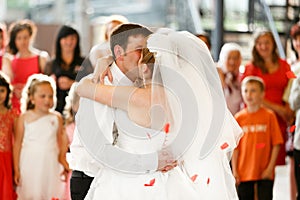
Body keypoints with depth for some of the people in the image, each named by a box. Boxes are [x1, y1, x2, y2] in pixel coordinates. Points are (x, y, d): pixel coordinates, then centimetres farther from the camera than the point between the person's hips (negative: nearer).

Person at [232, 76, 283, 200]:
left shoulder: (269, 116, -2)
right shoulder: (239, 118, 2)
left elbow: (276, 144, -2)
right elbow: (235, 147, 3)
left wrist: (270, 167, -7)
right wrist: (234, 171, -1)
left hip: (265, 172, -2)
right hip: (244, 172, 2)